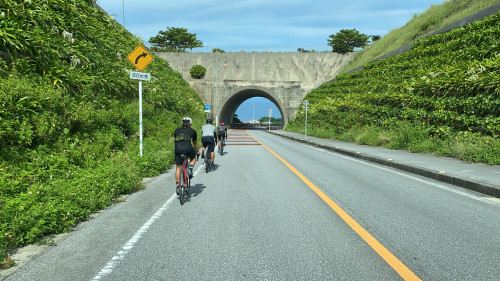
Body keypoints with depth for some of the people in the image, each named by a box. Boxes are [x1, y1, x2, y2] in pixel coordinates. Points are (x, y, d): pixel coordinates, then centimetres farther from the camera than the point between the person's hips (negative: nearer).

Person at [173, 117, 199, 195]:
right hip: (188, 148, -2)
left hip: (178, 148, 2)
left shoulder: (176, 130, 27)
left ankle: (177, 186, 9)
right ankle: (190, 170, 6)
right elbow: (195, 143, 32)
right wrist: (197, 151, 48)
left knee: (178, 168, 12)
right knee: (193, 158, 31)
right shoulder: (192, 131, 22)